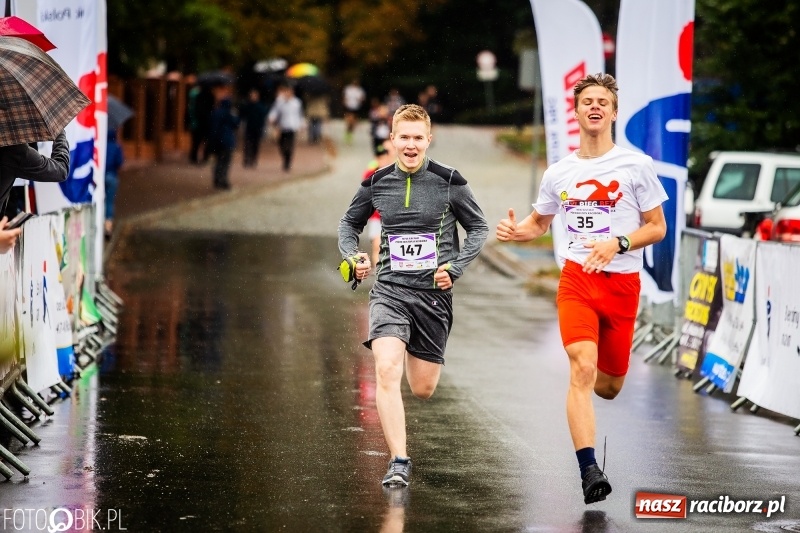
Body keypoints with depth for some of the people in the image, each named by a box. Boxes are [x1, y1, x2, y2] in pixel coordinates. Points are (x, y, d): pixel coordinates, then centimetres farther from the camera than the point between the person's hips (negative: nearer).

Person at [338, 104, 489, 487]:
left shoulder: (449, 181, -3)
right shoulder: (376, 182, 2)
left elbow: (479, 228, 7)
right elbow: (349, 223, 18)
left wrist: (455, 268, -7)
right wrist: (353, 257, -1)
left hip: (433, 293, 0)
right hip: (390, 290, 0)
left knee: (423, 389, 7)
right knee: (386, 370, -23)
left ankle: (422, 358, 47)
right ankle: (399, 463, -20)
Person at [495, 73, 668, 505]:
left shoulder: (636, 165, 0)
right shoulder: (559, 173, 9)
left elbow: (657, 227, 3)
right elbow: (539, 222, 24)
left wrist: (617, 244, -14)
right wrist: (515, 230, 1)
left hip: (622, 283, 0)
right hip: (576, 279, 0)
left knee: (608, 388, 9)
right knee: (582, 368, -22)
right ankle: (589, 471, -27)